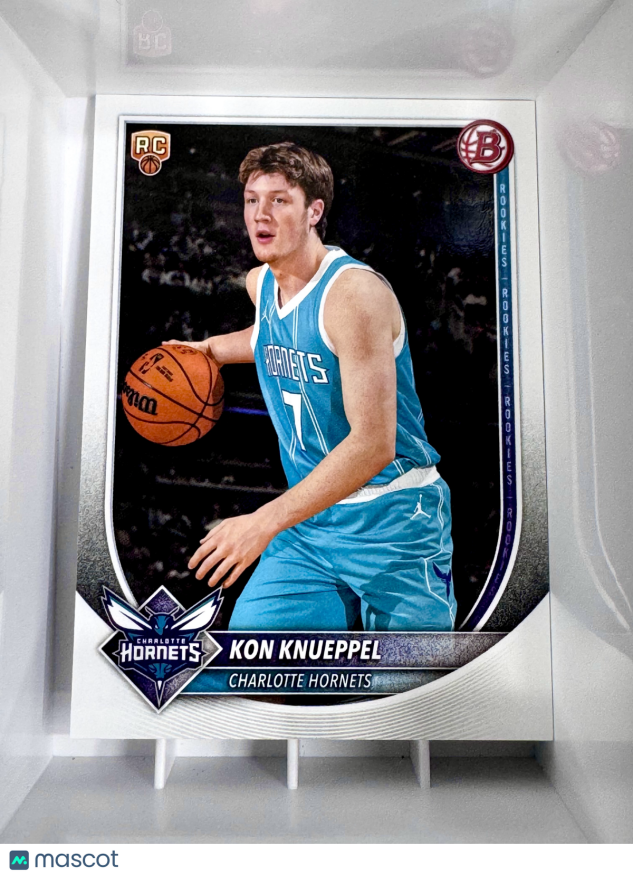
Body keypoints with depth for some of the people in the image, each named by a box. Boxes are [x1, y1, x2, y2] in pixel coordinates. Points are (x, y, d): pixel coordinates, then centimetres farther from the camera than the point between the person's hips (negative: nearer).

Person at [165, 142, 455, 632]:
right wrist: (211, 348, 18)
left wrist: (266, 521, -29)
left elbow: (374, 443, -26)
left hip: (393, 521, -6)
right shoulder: (258, 283, 4)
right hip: (310, 514, 6)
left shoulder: (355, 292, -20)